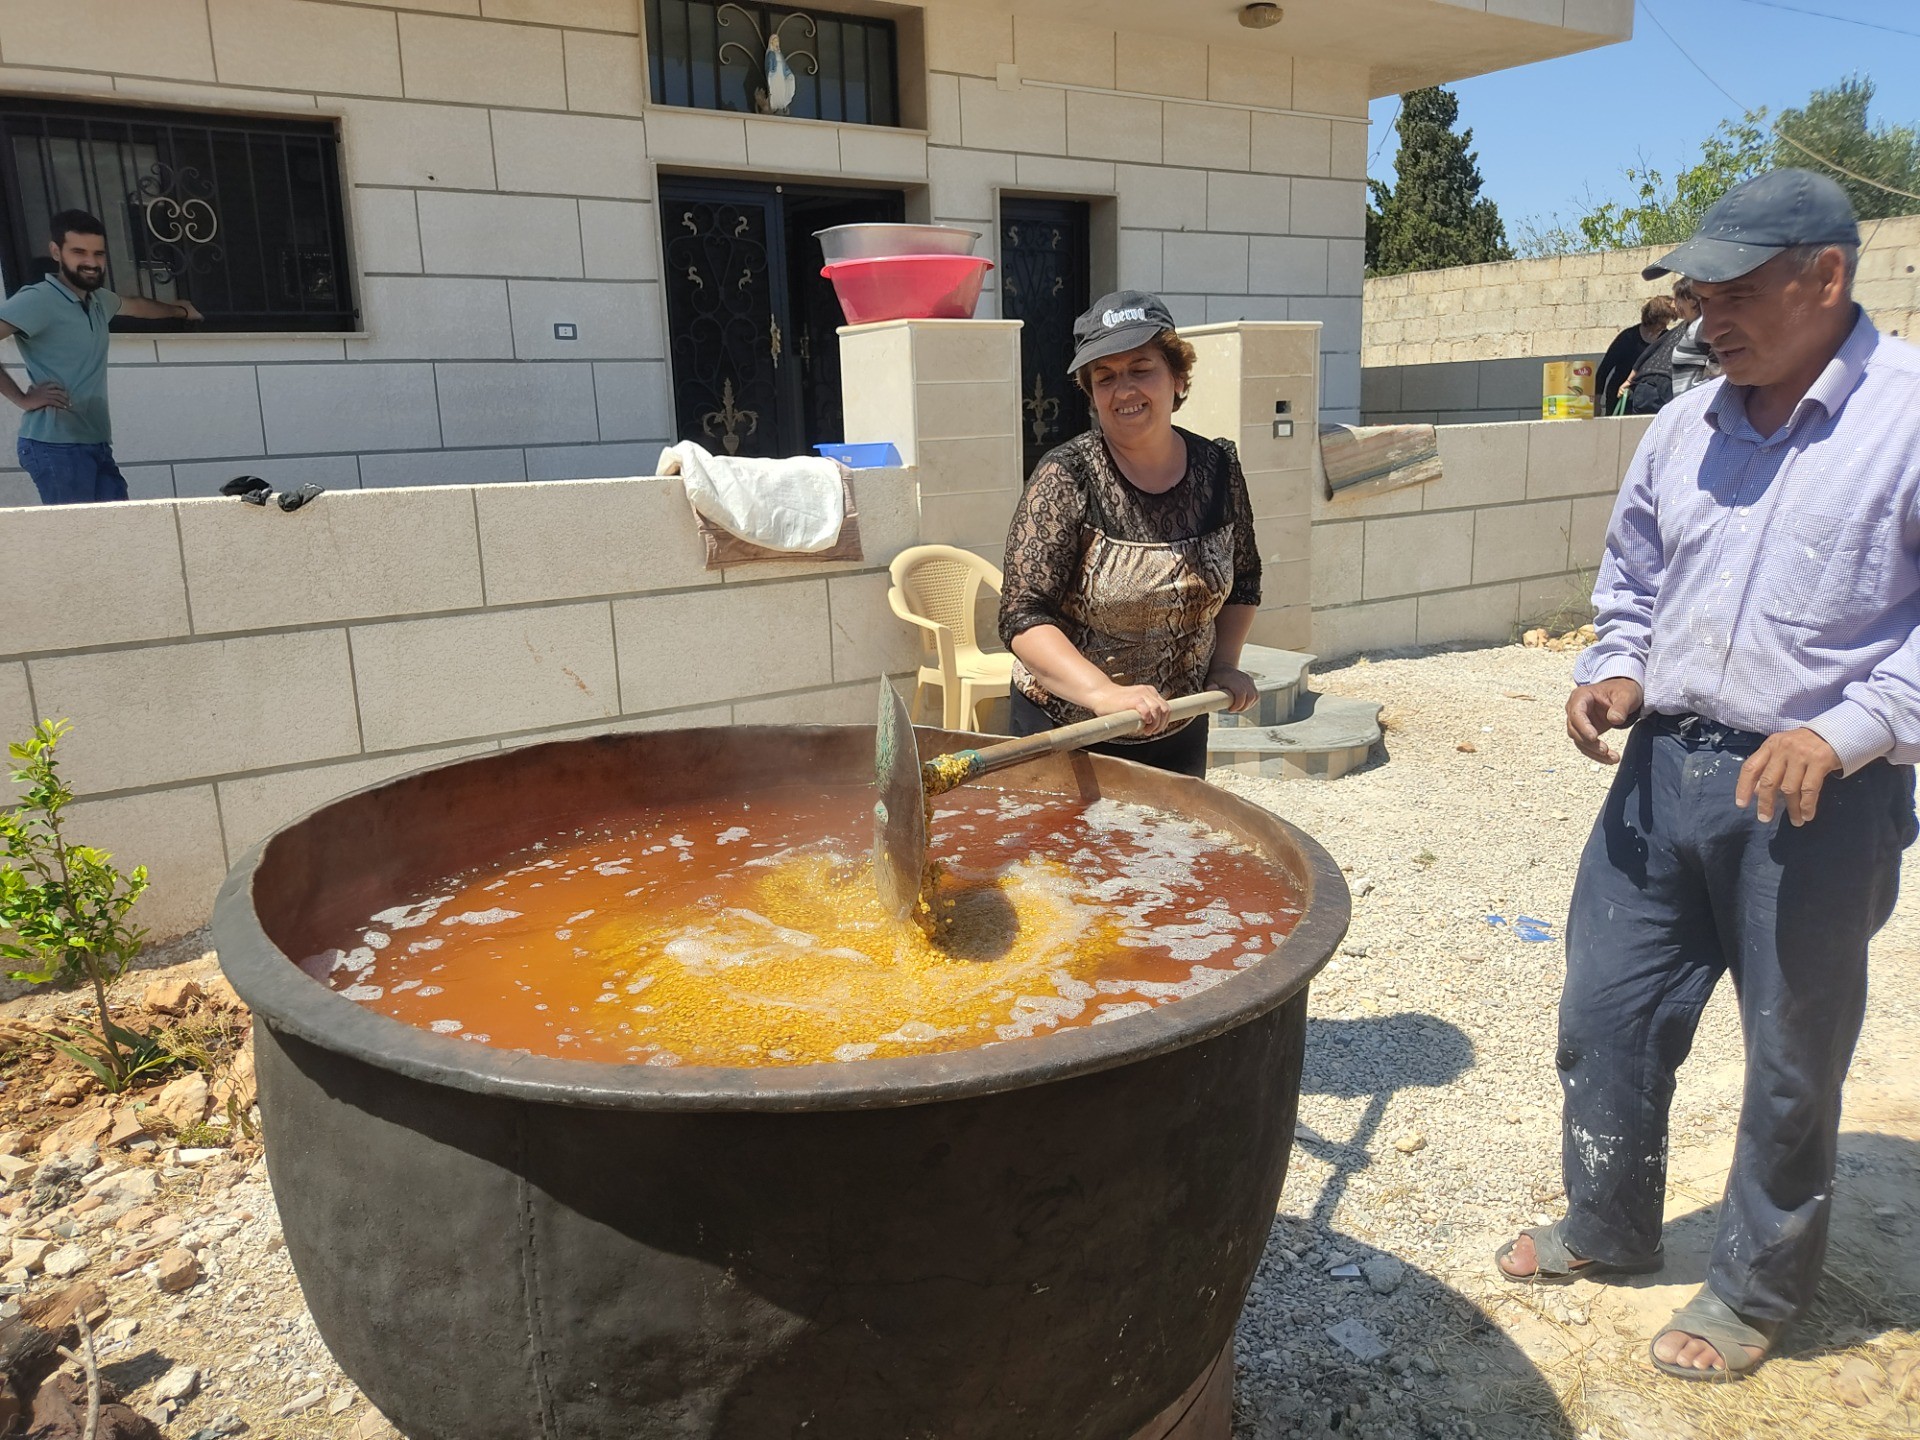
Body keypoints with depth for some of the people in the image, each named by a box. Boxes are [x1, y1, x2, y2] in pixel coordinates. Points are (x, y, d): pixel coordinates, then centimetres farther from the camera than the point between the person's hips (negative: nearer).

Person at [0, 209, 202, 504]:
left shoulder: (97, 299, 17)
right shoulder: (38, 300, -11)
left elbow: (134, 304, 41)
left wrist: (178, 310, 57)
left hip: (97, 444, 8)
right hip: (56, 446, -8)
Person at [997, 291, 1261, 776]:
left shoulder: (1218, 468, -4)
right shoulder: (1066, 479, -18)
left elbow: (1243, 581, 13)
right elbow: (1022, 616, -25)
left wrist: (1225, 664, 0)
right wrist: (1104, 693, -38)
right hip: (1067, 736, -4)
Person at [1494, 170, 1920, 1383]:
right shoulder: (1685, 427, 8)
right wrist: (1617, 674, 0)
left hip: (1819, 798, -5)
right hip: (1664, 770, 6)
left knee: (1792, 1061, 11)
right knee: (1607, 1017, 14)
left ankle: (1757, 1288, 33)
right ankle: (1610, 1227, 37)